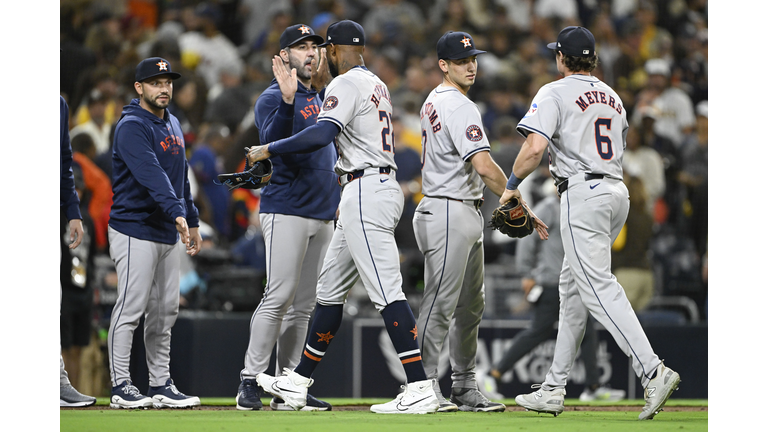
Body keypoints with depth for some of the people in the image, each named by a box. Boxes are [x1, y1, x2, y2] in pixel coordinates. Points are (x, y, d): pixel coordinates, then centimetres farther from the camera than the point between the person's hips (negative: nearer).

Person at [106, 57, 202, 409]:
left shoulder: (172, 126, 16)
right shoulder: (132, 127, -13)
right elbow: (152, 175, -27)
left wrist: (192, 220, 20)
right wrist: (177, 213, -37)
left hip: (168, 233, 9)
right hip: (135, 231, -9)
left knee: (165, 311, 9)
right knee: (131, 308, -8)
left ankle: (161, 386, 14)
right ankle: (121, 387, -4)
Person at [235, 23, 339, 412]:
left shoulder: (319, 98, 21)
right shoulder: (273, 98, -5)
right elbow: (272, 142, -25)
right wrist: (287, 100, -34)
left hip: (322, 215, 8)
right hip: (286, 211, -8)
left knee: (303, 306, 6)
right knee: (279, 298, -14)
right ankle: (249, 381, -10)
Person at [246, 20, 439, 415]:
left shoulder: (346, 84, -9)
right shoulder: (377, 85, 21)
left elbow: (322, 134, -23)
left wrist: (269, 150, -14)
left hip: (367, 191, -10)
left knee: (386, 291, -15)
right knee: (330, 289, 15)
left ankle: (419, 389, -21)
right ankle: (298, 382, 21)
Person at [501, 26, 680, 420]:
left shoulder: (555, 93, -5)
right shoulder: (612, 97, 19)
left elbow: (534, 148, -16)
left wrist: (511, 186, -3)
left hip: (583, 194, -8)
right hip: (617, 191, 8)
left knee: (599, 287, -14)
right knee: (572, 285, 14)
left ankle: (652, 370, -28)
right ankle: (554, 389, 16)